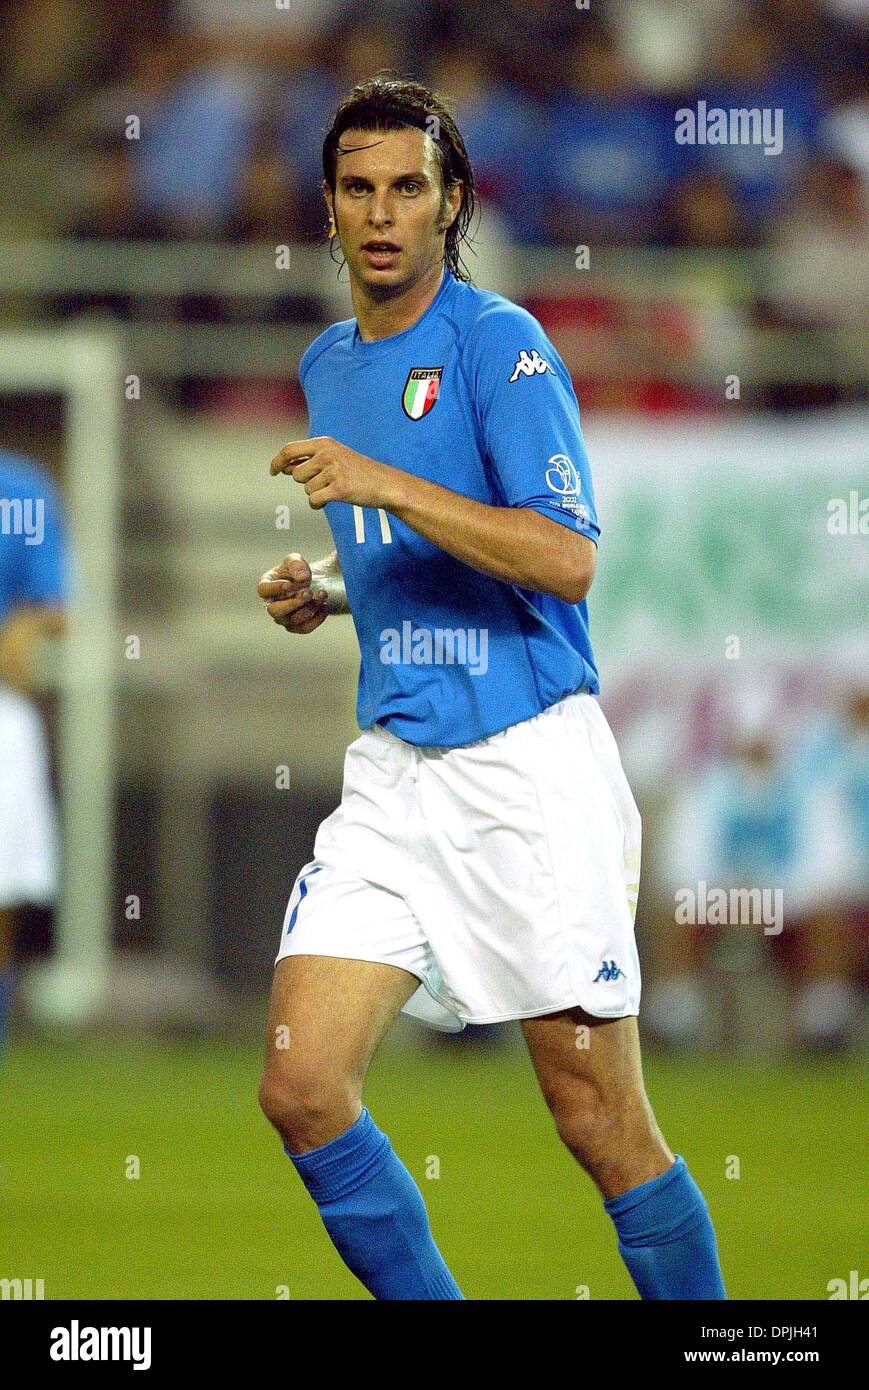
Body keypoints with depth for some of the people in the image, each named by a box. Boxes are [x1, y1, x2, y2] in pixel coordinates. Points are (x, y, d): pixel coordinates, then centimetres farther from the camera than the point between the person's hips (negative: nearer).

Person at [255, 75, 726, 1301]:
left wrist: (384, 485, -23)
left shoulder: (499, 345, -8)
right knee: (302, 1088, -7)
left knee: (603, 1126, -3)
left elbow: (564, 557, -18)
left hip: (529, 766, -7)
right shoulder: (328, 367, 15)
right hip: (395, 773, 7)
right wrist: (324, 589, 10)